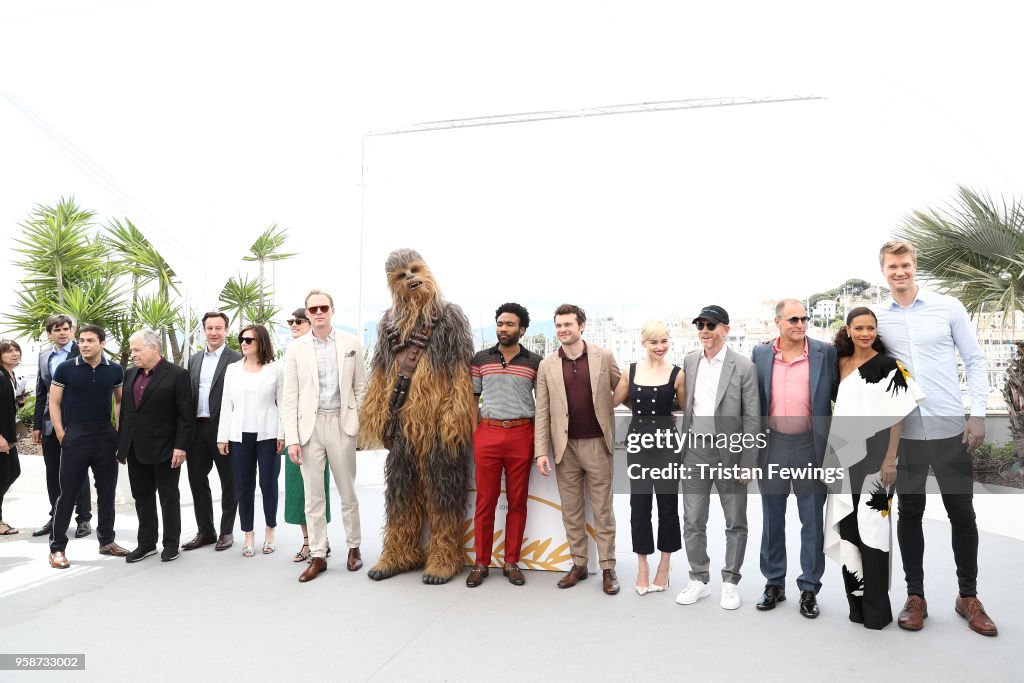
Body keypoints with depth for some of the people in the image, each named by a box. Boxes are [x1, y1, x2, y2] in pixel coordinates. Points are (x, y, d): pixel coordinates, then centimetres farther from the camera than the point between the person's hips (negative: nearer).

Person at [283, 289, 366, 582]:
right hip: (310, 425, 0)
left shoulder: (350, 343, 3)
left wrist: (361, 423, -1)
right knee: (313, 495, 6)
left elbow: (360, 387, 6)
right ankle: (318, 556, 17)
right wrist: (292, 438, -5)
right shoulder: (296, 349, 2)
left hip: (341, 423, 0)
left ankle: (353, 547, 26)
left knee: (348, 492, 10)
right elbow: (290, 397, 1)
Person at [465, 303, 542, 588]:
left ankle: (511, 562, 18)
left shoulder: (535, 362, 4)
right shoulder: (481, 359, 7)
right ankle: (481, 563, 15)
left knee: (518, 501, 6)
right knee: (485, 501, 4)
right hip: (487, 434, 0)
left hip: (522, 435, 0)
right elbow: (473, 399, 9)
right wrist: (475, 436, 3)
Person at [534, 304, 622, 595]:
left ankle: (608, 568, 18)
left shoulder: (604, 357, -2)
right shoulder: (547, 365, 2)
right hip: (565, 447, 2)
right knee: (571, 511, 11)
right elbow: (542, 412, 1)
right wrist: (541, 451, -4)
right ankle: (578, 565, 25)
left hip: (597, 444, -2)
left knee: (603, 510, 6)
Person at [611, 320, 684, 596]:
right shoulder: (631, 371, 2)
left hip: (666, 444, -2)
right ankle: (642, 565, 22)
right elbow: (613, 401, 12)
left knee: (667, 504, 7)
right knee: (639, 505, 7)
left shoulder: (677, 374, -5)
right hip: (638, 443, 2)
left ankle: (665, 563, 26)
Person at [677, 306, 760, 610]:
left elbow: (752, 418, -7)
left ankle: (730, 582, 24)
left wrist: (747, 463, -9)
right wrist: (680, 449, 7)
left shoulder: (744, 367, -7)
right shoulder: (688, 363, 5)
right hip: (695, 451, 3)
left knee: (735, 524, 9)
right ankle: (699, 581, 24)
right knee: (693, 522, 9)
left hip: (729, 452, -3)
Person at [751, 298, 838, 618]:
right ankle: (774, 584, 26)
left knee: (812, 521, 7)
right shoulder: (760, 354, 3)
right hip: (772, 444, 2)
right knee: (772, 519, 12)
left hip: (810, 445, -2)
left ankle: (809, 588, 21)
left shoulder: (825, 353, -2)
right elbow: (753, 398, 8)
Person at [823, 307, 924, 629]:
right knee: (847, 528, 8)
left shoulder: (888, 366, -5)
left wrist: (890, 459, -14)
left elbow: (897, 417, -9)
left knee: (871, 528, -4)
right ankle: (856, 599, 20)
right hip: (845, 457, 5)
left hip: (874, 457, -5)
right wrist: (832, 454, 10)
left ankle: (876, 608, 6)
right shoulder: (840, 364, 9)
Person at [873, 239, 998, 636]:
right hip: (904, 431, 1)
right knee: (910, 514, 8)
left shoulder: (948, 307, 1)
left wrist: (978, 414, -4)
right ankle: (915, 596, 20)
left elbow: (975, 360, 4)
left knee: (962, 513, 7)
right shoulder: (876, 318, 3)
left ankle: (968, 596, 24)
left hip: (950, 428, 0)